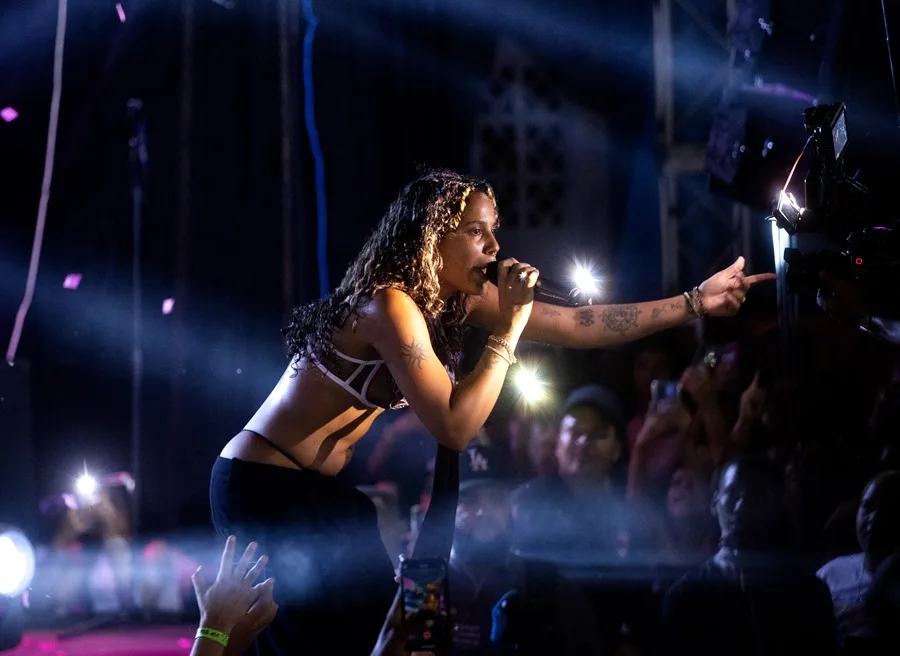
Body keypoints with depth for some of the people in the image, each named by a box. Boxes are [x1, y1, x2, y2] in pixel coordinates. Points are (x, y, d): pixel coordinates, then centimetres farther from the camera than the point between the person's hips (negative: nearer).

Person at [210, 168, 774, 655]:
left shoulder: (456, 298, 1)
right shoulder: (392, 304, -24)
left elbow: (573, 325, 2)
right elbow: (454, 429, -30)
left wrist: (695, 303, 1)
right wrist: (509, 327, -24)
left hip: (315, 487, 9)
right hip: (267, 485, -9)